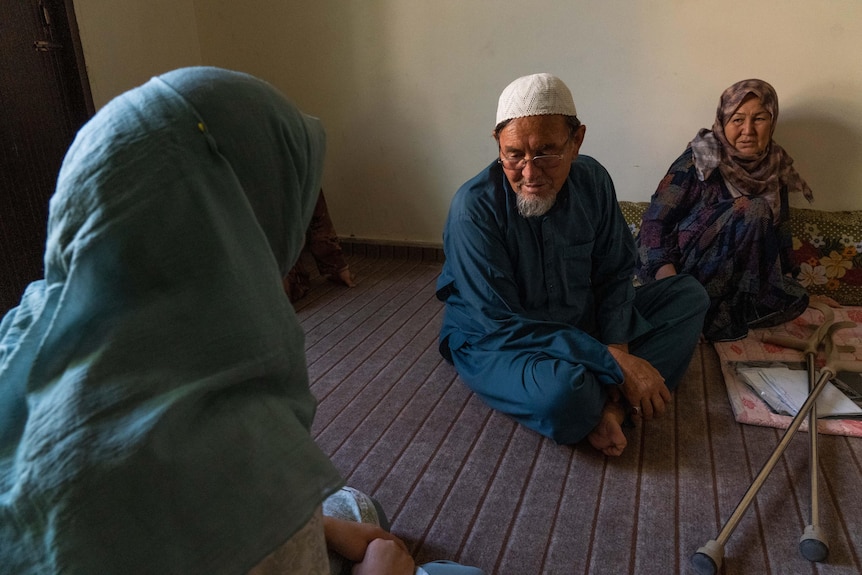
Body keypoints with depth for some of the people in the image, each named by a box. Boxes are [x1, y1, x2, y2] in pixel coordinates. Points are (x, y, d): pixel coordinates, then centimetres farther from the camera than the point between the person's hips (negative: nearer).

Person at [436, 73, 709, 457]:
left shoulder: (592, 180, -8)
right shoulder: (474, 207, -25)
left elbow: (614, 273, 2)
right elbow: (500, 325, -26)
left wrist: (618, 346, -17)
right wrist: (614, 363, -28)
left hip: (582, 324, 7)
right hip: (493, 344, -6)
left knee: (689, 295, -2)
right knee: (558, 393, -39)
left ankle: (612, 403, -20)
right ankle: (615, 399, -3)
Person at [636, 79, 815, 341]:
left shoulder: (775, 168, 7)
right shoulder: (699, 162, -11)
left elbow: (780, 234, 15)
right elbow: (656, 222, -16)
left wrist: (788, 283, 3)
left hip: (741, 278, 6)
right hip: (690, 270, -6)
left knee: (796, 301, -15)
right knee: (750, 212, -24)